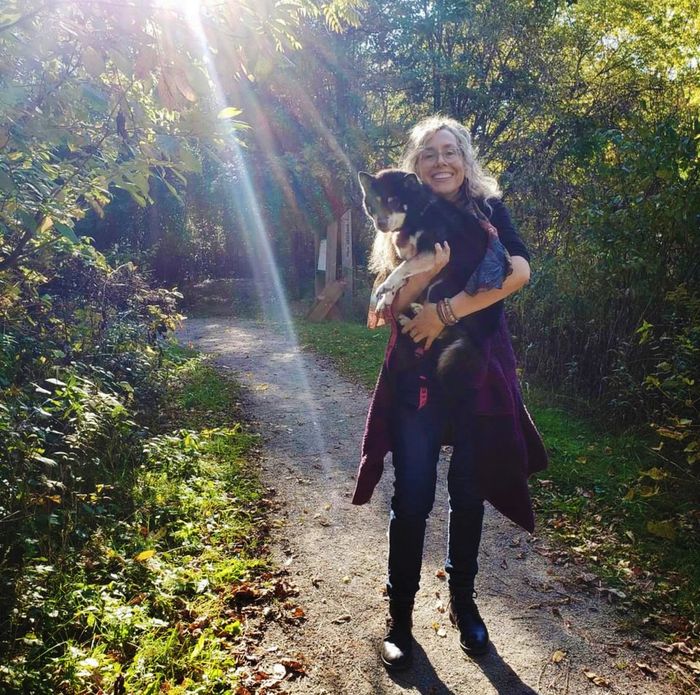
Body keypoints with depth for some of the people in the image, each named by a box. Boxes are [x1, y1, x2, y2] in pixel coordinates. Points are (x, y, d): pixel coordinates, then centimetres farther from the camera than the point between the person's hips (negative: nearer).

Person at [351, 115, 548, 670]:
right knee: (412, 497, 3)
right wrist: (431, 268, -26)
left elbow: (520, 270, -13)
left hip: (480, 372, 1)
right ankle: (400, 615, 20)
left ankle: (463, 602, 32)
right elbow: (391, 304, -8)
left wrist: (449, 310, -21)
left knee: (469, 492, 12)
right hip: (417, 374, -1)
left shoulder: (489, 209, 4)